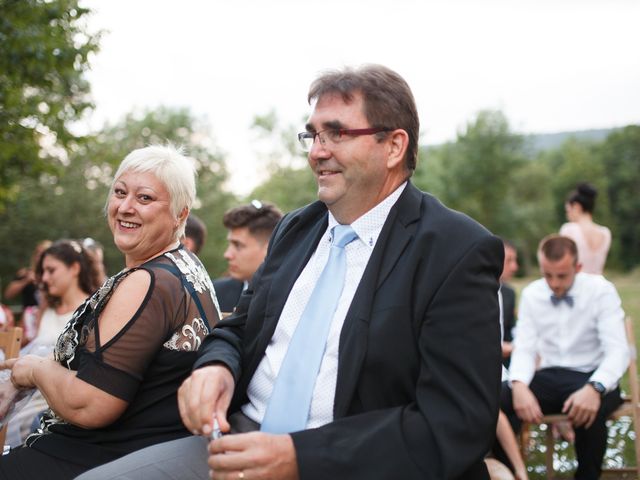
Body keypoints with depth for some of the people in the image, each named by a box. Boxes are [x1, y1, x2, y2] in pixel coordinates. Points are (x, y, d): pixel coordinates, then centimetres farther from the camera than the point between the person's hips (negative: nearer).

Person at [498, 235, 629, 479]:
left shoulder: (601, 290, -7)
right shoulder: (531, 294, 3)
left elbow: (618, 350, -15)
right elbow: (524, 348, 0)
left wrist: (595, 388, -35)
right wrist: (519, 385, -24)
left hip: (592, 377, -3)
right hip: (550, 378, 3)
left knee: (588, 410, -39)